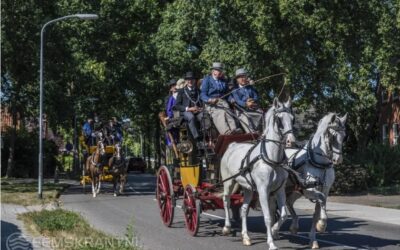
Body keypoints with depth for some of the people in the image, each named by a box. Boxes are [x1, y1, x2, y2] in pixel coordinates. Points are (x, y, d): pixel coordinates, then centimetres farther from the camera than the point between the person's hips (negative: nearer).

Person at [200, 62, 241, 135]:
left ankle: (234, 129, -53)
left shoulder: (224, 81, 27)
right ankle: (226, 132, -58)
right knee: (220, 113, -35)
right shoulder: (206, 80, 11)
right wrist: (210, 100, -20)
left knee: (228, 112, -30)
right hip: (211, 104, -4)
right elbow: (203, 95, 1)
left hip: (222, 101, 4)